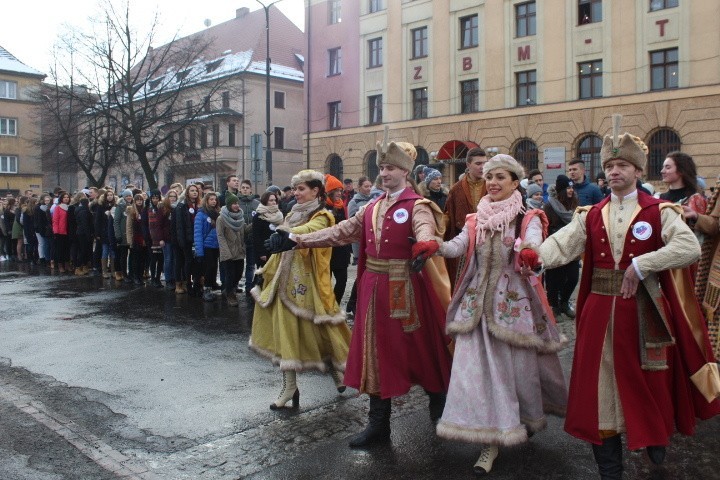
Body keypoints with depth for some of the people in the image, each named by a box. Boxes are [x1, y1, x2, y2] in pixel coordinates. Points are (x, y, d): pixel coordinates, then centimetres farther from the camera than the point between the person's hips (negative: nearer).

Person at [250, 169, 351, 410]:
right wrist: (265, 271, 17)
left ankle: (336, 369, 31)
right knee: (286, 331, 4)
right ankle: (289, 386, 10)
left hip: (309, 282, -6)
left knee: (319, 331, 4)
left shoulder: (321, 217, -8)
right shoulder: (293, 215, 14)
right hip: (287, 281, 6)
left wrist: (286, 234, -50)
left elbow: (308, 231, -32)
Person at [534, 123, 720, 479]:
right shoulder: (591, 216, 8)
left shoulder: (658, 211, -1)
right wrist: (534, 256, -26)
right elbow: (562, 244, -6)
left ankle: (656, 441, 38)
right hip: (600, 312, 3)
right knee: (602, 384, 6)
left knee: (647, 381, 8)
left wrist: (640, 264, -21)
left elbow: (690, 248, -17)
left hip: (642, 312, -2)